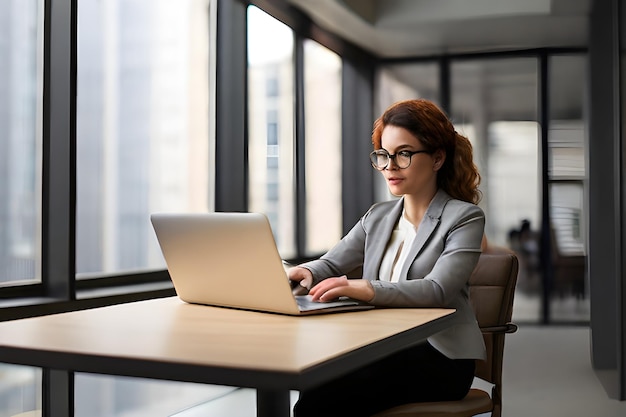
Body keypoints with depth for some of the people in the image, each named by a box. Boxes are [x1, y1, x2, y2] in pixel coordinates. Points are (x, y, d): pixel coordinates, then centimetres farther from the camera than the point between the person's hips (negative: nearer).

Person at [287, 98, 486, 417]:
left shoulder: (464, 217, -3)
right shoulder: (378, 217, 16)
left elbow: (437, 290, -18)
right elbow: (330, 265, 12)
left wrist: (367, 289, -35)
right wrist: (304, 273, -13)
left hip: (439, 356, -5)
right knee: (311, 387, -27)